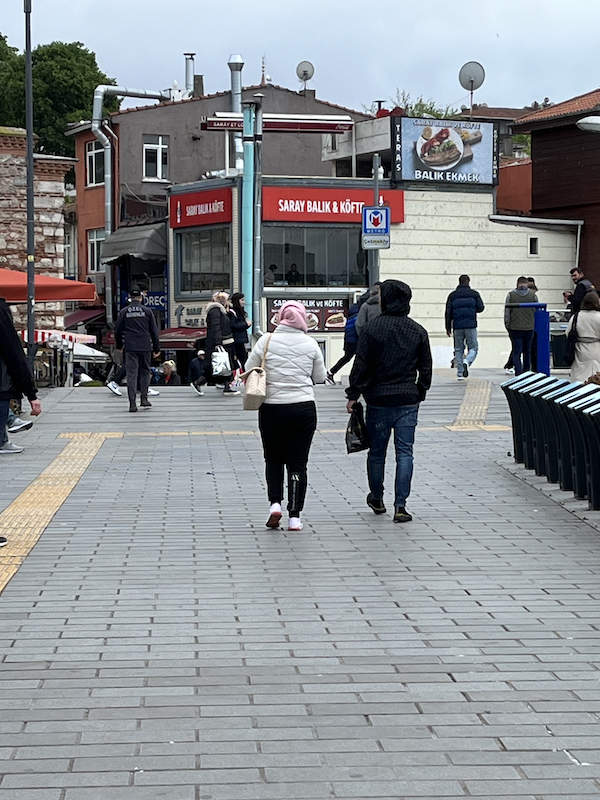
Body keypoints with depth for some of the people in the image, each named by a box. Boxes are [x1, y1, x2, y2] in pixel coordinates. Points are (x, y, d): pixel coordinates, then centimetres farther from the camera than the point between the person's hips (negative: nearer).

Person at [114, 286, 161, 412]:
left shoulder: (124, 312, 4)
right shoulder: (147, 311, 4)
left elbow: (118, 331, 9)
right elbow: (154, 331, 5)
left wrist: (119, 346, 24)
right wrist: (156, 349, 11)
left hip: (130, 348, 0)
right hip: (145, 347, 0)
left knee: (131, 374, -2)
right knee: (145, 372, 15)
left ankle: (132, 403, -8)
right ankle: (144, 399, 13)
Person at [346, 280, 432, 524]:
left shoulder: (372, 328, -7)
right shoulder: (418, 331, 3)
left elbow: (361, 365, -7)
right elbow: (426, 367, 8)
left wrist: (353, 395, -1)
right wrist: (420, 393, 20)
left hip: (378, 400, -1)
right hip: (408, 401, 2)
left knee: (376, 451, 13)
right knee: (404, 452, 1)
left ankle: (376, 499, 29)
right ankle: (400, 505, -6)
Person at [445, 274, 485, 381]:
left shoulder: (452, 295, 4)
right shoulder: (474, 294, 1)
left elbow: (448, 313, 2)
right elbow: (480, 308, 1)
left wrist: (448, 328, 6)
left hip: (457, 327, 2)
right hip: (471, 326, -1)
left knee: (458, 349, 9)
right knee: (473, 347, 6)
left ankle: (460, 373, 4)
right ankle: (467, 361, -25)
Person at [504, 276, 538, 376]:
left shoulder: (511, 295, -1)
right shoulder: (533, 295, 2)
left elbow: (507, 312, 0)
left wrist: (507, 326, 8)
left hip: (515, 328, -2)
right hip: (529, 328, 2)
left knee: (516, 351, -2)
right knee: (527, 351, 14)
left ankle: (518, 372, -13)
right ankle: (526, 371, 19)